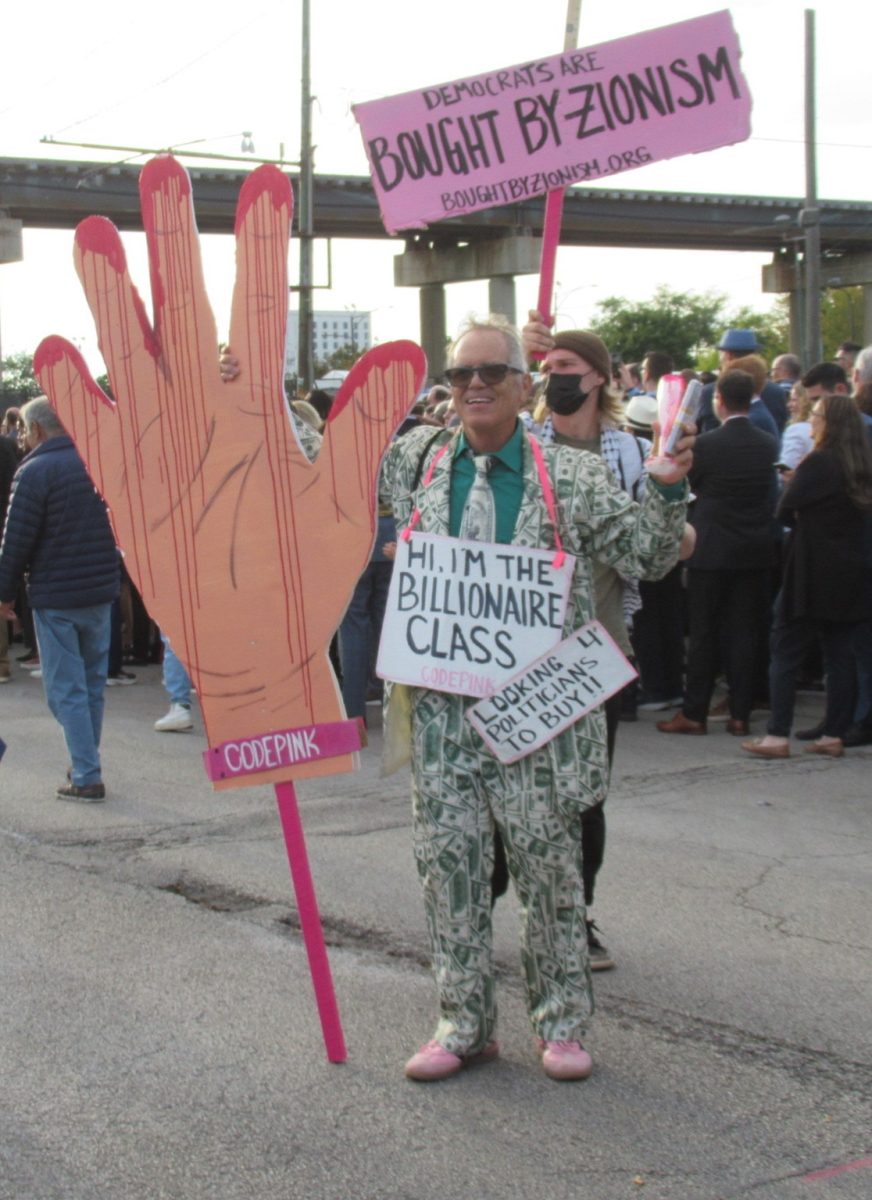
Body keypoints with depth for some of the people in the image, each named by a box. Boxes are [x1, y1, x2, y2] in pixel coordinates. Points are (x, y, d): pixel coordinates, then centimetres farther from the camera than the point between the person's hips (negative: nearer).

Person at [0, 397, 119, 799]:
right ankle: (85, 763, 25)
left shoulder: (34, 472, -13)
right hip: (101, 592, 6)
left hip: (55, 597, -6)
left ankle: (87, 777, -4)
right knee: (92, 683, 16)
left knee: (66, 688, -1)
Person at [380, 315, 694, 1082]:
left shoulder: (571, 476, 1)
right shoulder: (417, 462, 7)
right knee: (449, 862, 6)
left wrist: (669, 491, -13)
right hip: (442, 707, 2)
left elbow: (647, 557, 4)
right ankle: (464, 1022, 19)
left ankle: (562, 1021, 19)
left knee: (550, 865, 4)